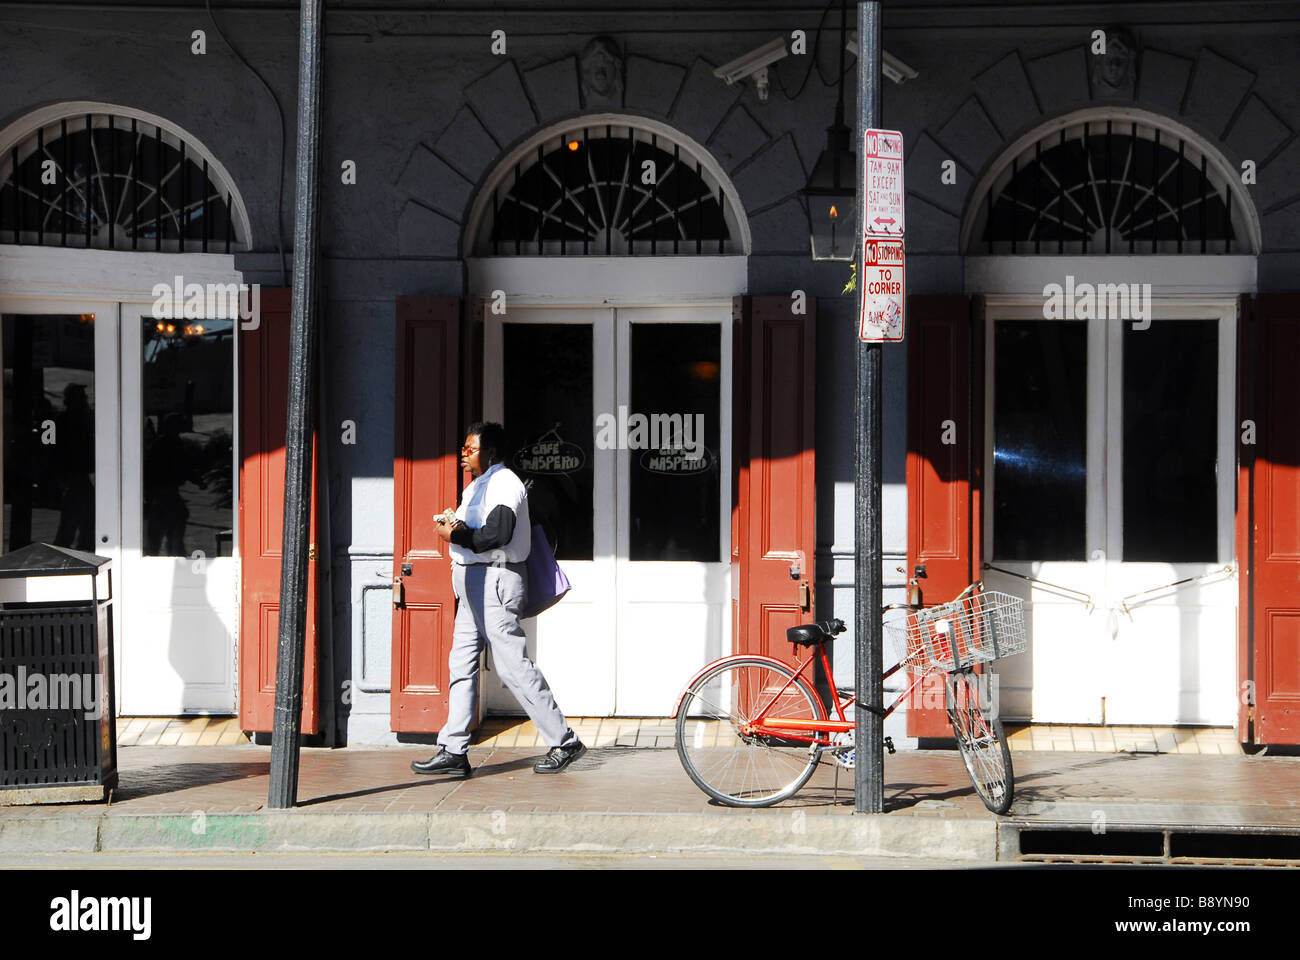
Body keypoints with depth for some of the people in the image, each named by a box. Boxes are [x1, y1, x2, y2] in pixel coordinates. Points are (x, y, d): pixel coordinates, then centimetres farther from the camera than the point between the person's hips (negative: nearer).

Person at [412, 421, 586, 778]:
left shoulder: (504, 484, -12)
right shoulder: (476, 487, 20)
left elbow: (497, 534, -24)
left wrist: (454, 535, -15)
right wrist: (454, 527, -2)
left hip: (495, 580, -10)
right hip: (474, 582, 10)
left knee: (513, 665, -9)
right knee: (461, 664, 7)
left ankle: (564, 741, -2)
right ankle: (453, 752, 8)